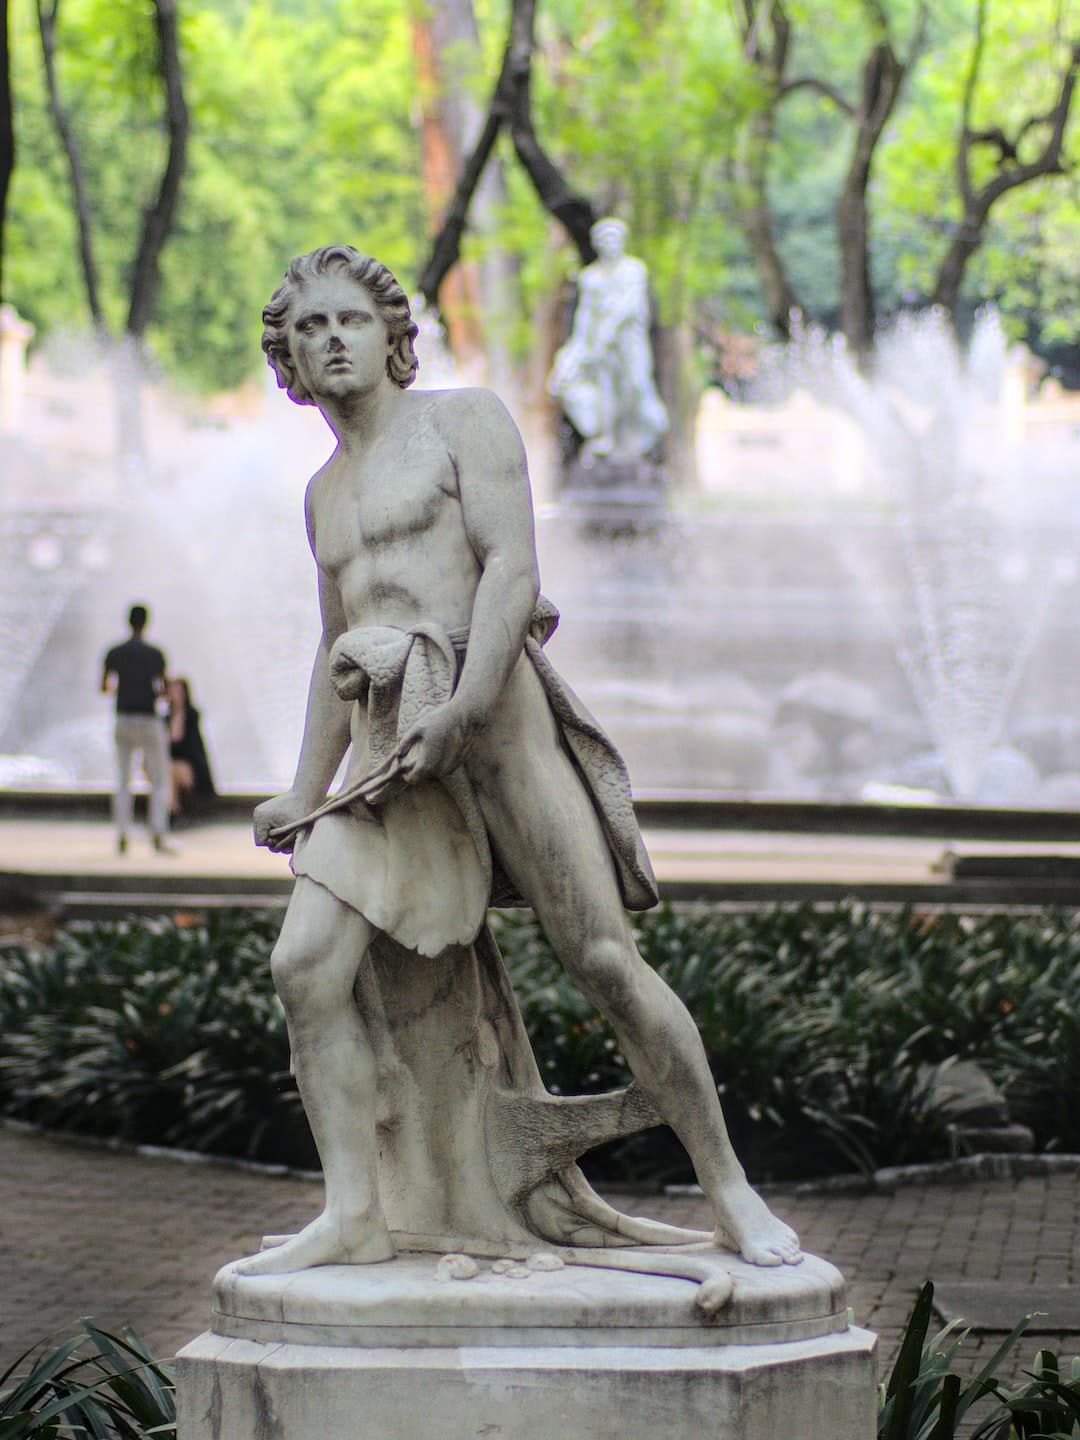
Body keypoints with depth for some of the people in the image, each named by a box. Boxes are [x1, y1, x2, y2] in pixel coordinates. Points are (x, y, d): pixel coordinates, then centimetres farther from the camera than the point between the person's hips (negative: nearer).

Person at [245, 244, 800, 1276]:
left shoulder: (464, 420, 5)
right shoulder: (326, 493, 26)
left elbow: (511, 569, -8)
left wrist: (460, 709, -20)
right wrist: (304, 797, 24)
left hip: (493, 709, -6)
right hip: (386, 749, 6)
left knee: (605, 960, -11)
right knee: (306, 964, -15)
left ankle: (732, 1198, -3)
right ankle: (355, 1217, -15)